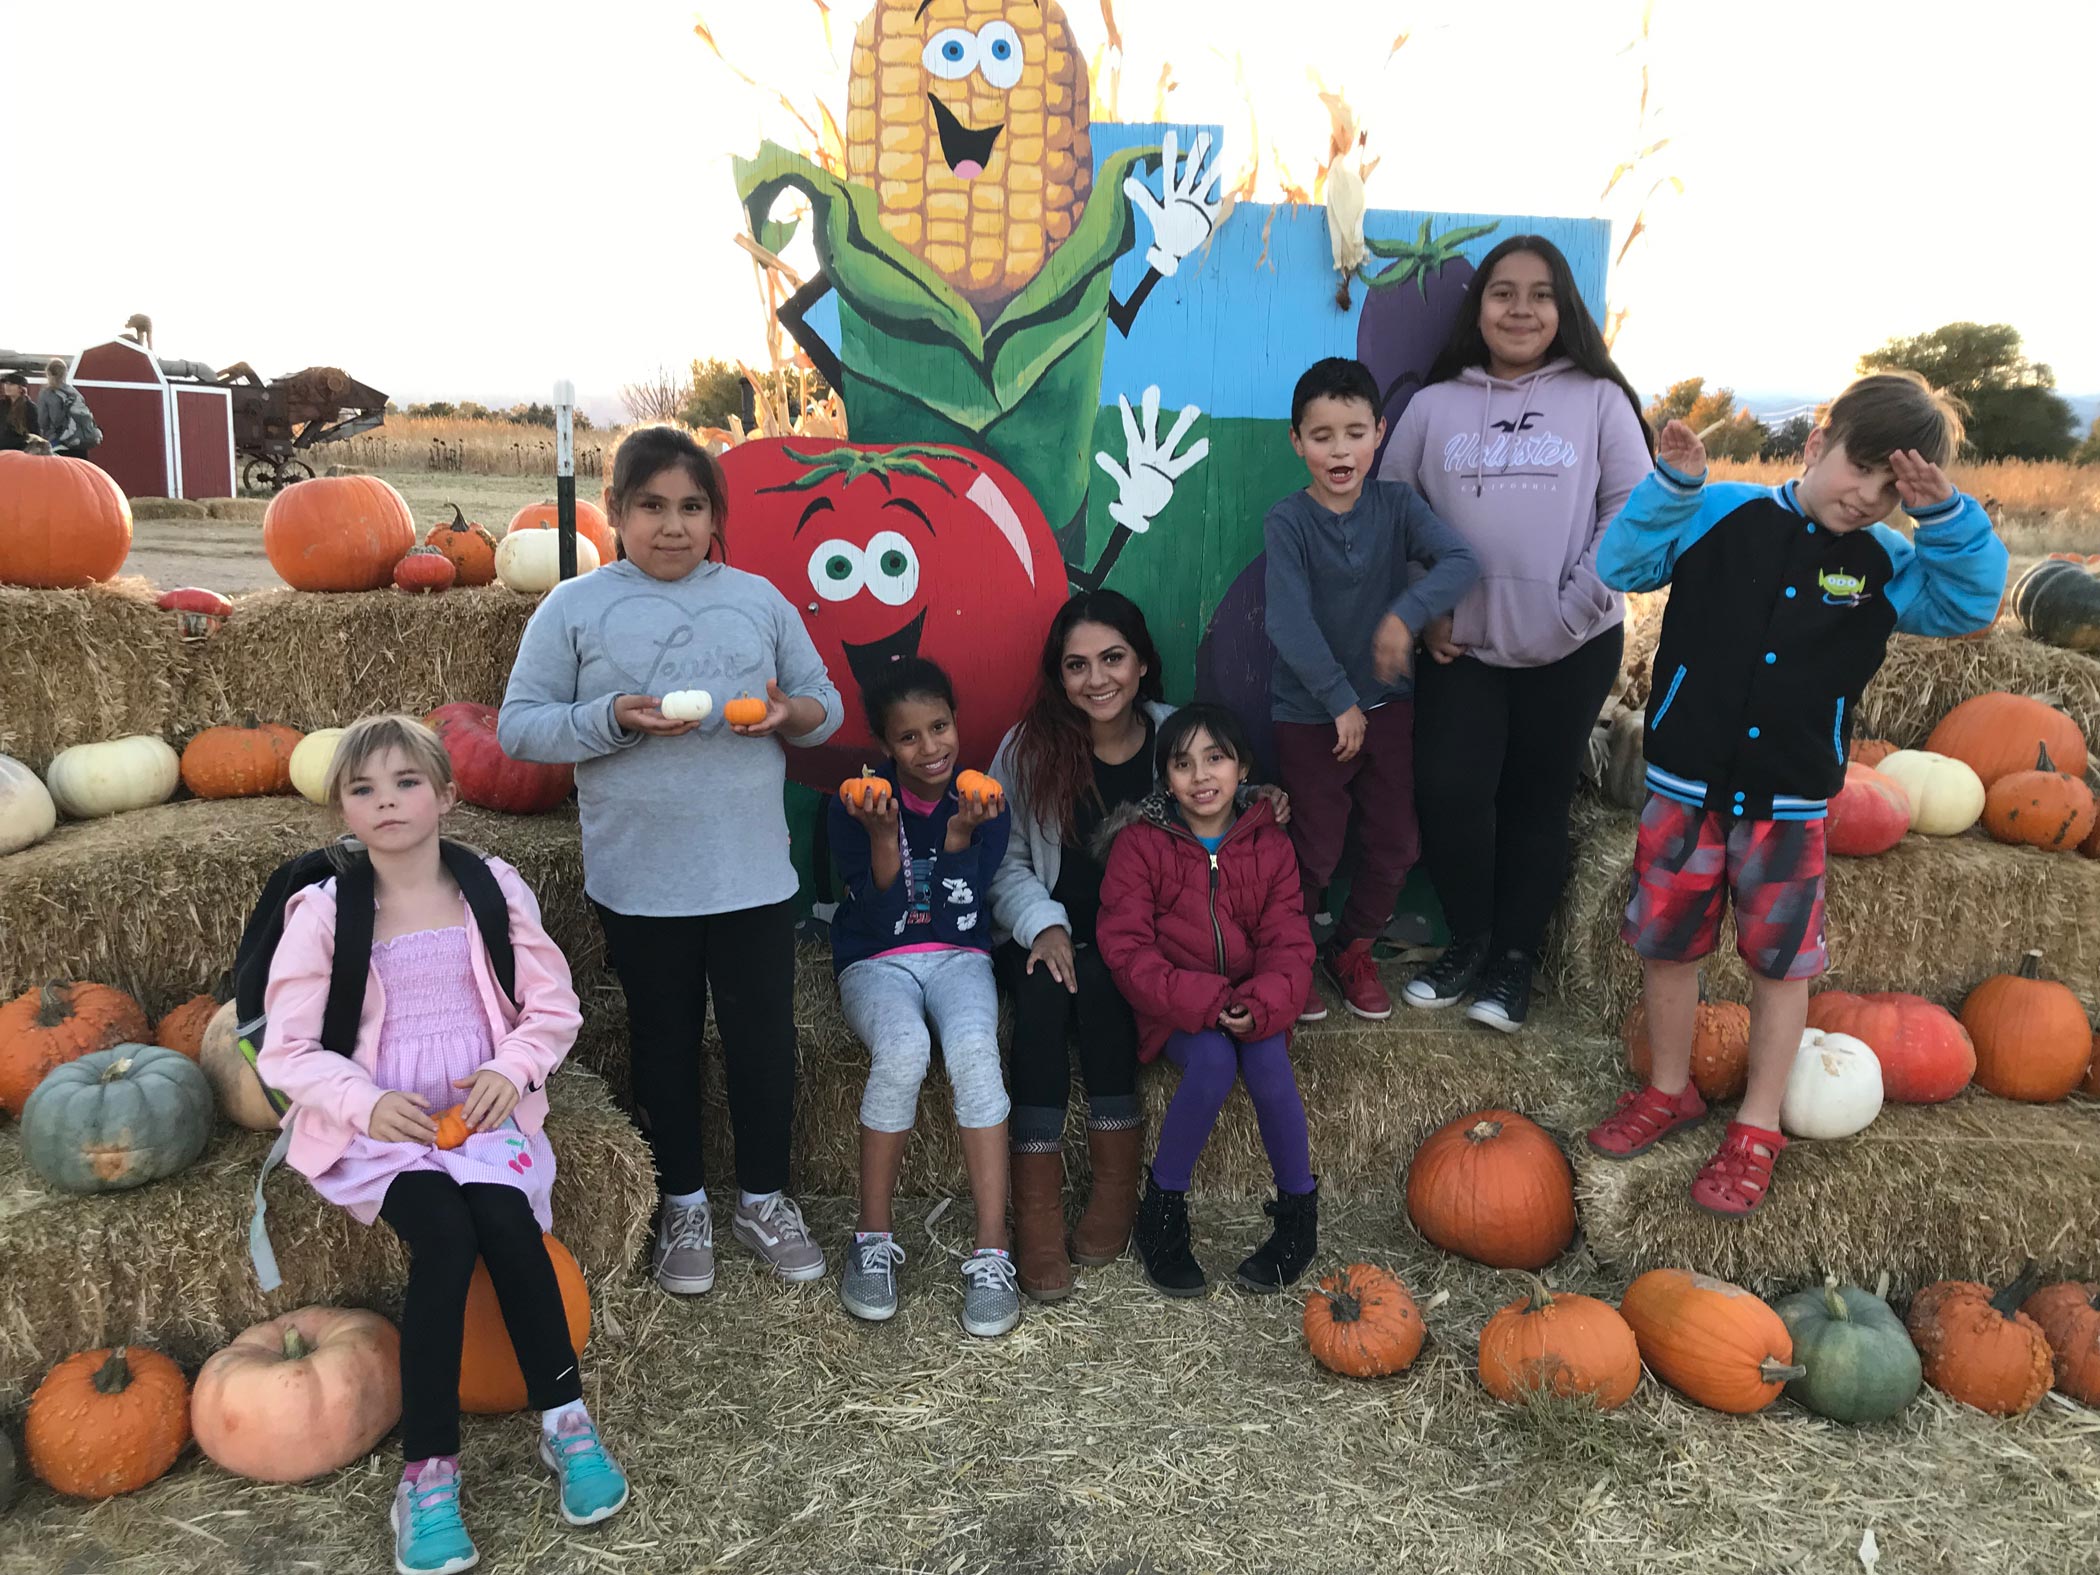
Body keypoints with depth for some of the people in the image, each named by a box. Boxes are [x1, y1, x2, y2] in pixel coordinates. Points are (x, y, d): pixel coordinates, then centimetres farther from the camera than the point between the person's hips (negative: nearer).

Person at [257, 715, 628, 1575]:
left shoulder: (494, 888, 3)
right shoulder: (322, 912, -2)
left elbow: (554, 1007, 6)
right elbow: (285, 1050, -3)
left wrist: (509, 1070, -14)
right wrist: (368, 1104, -21)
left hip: (481, 1109, 2)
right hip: (379, 1124, -1)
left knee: (506, 1220, -27)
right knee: (445, 1236, -28)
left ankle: (566, 1423, -9)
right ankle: (428, 1472, -18)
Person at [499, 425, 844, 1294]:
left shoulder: (759, 599, 7)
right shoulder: (573, 608, 0)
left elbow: (824, 702, 11)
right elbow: (518, 727, -4)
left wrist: (791, 712, -12)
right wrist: (614, 719, -20)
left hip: (754, 875, 2)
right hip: (640, 880, -1)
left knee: (764, 1041, 9)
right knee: (666, 1044, 14)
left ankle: (764, 1199, 30)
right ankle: (684, 1205, 32)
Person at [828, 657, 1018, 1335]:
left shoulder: (982, 801, -1)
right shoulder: (858, 804, -6)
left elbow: (965, 911, -9)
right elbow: (881, 916, -11)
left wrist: (960, 835, -22)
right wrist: (883, 836, -24)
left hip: (958, 957, 1)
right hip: (875, 961, -1)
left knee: (973, 1048, -32)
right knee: (903, 1049, -34)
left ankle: (992, 1253, -27)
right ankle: (873, 1238, -16)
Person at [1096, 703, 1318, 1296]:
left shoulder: (1270, 845, 2)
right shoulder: (1139, 843, -7)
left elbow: (1288, 944, -2)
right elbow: (1126, 948, -12)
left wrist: (1261, 1005, -24)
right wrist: (1202, 1001, -25)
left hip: (1249, 1003, 2)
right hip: (1174, 1007, -2)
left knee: (1267, 1062, -28)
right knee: (1214, 1061, -31)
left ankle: (1299, 1209, -7)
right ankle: (1162, 1205, -11)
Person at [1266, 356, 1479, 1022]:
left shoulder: (1396, 504, -3)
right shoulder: (1287, 521, -12)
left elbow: (1460, 560, -17)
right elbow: (1289, 623, -19)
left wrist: (1407, 614, -33)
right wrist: (1341, 702, -19)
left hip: (1388, 705, 4)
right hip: (1310, 715, -4)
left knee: (1395, 846, 10)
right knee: (1315, 852, 3)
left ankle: (1352, 951, 32)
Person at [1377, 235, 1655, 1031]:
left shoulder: (1599, 401, 2)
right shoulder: (1434, 405, 6)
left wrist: (1578, 608, -10)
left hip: (1572, 650, -1)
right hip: (1461, 645, 1)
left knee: (1536, 803, 7)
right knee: (1446, 793, -7)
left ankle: (1515, 958, 23)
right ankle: (1468, 943, 16)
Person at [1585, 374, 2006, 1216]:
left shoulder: (1883, 564, 0)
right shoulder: (1721, 515, -6)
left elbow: (1971, 602, -6)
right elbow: (1622, 564, -8)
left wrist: (1943, 515, -19)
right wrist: (1672, 484, -21)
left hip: (1789, 805, 1)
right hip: (1685, 787, 0)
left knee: (1779, 963, 9)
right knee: (1667, 942, 12)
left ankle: (1756, 1130, 27)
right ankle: (1670, 1090, 35)